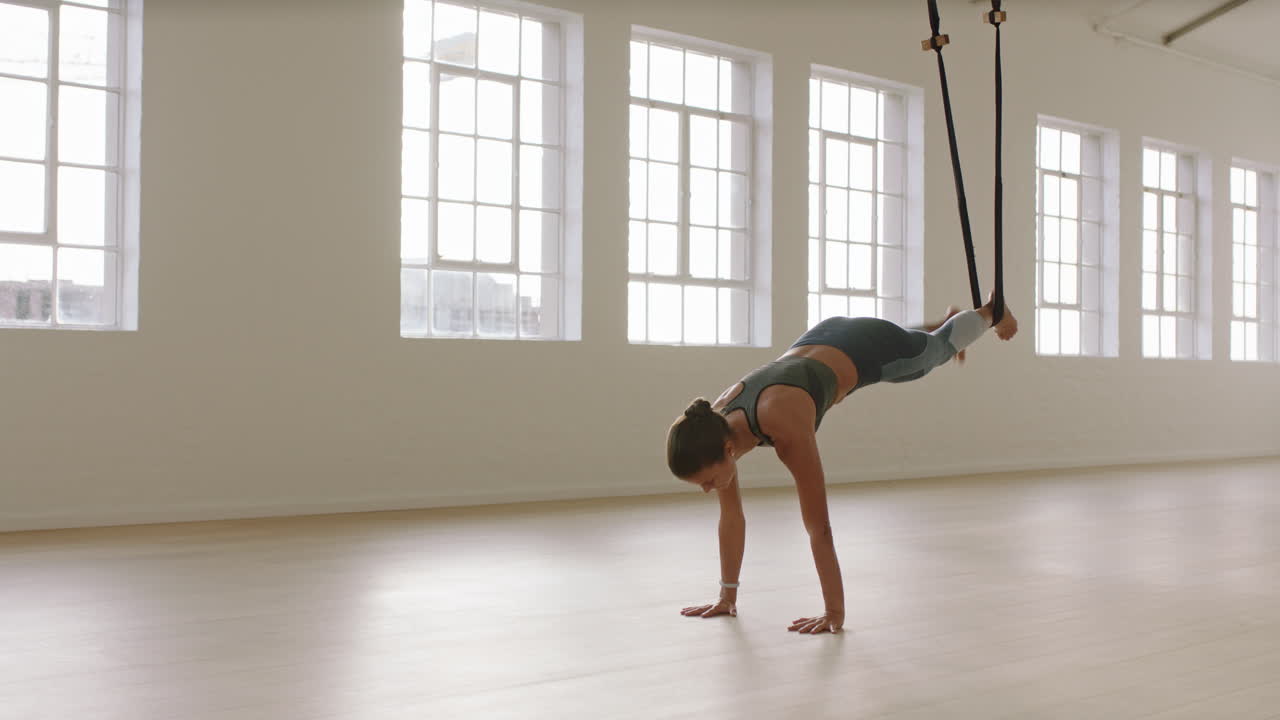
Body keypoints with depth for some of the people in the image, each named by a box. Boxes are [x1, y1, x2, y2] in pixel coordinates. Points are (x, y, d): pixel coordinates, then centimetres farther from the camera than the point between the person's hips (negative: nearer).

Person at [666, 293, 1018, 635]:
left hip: (868, 349, -5)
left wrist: (835, 612, -36)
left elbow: (818, 525, -41)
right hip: (824, 341, 5)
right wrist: (727, 595, -10)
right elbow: (731, 515, -14)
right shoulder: (716, 428, -26)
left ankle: (991, 311, 60)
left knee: (939, 346, 28)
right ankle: (945, 321, 71)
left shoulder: (784, 425, -46)